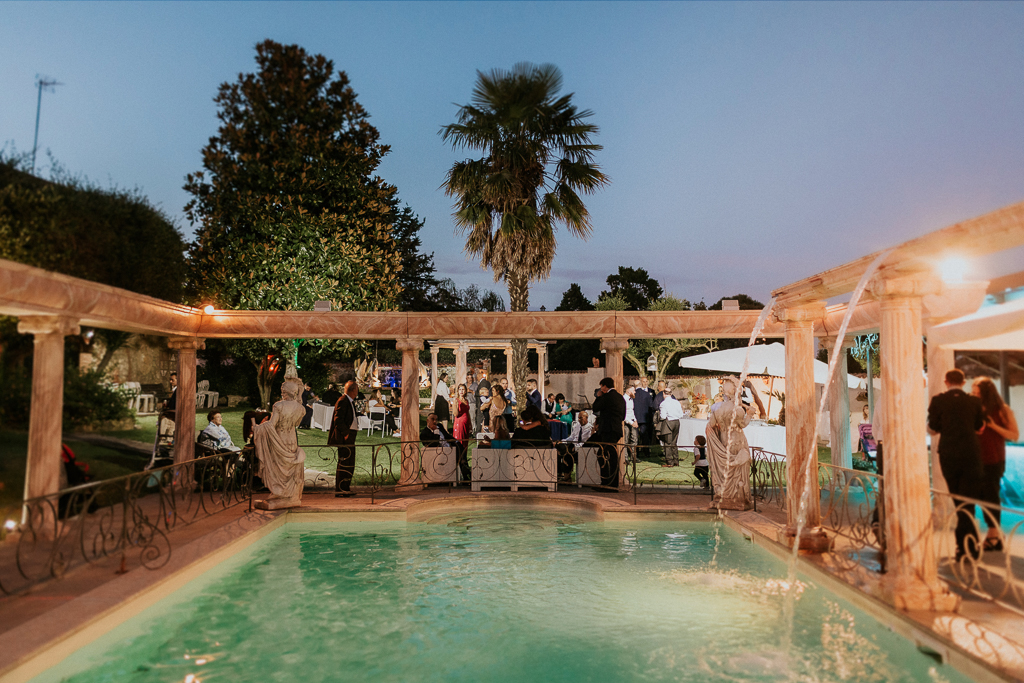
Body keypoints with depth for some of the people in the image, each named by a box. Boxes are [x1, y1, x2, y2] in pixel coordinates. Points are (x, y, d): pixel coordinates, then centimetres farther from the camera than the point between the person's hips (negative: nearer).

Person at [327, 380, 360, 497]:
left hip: (350, 438, 10)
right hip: (344, 439, -10)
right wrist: (346, 433, -18)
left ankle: (346, 489, 25)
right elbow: (338, 420, -20)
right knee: (344, 464, -7)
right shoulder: (342, 401, -14)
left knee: (350, 464, 15)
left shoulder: (351, 402, 17)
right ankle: (340, 490, -1)